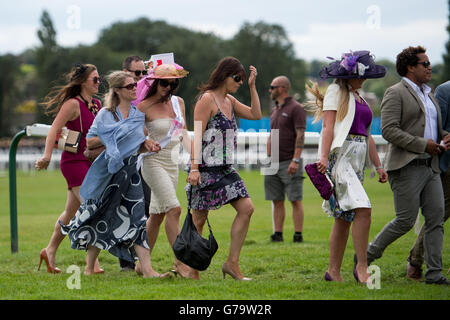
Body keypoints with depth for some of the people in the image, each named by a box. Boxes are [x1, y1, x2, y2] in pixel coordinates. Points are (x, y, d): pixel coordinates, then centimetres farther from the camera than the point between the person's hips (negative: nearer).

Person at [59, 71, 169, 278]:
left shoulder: (139, 114, 10)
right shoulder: (105, 114, -2)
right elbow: (90, 141, -6)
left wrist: (147, 144, -5)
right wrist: (112, 139, -15)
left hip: (130, 171, 3)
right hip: (109, 172, -3)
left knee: (136, 218, -5)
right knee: (100, 218, 5)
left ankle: (146, 268, -12)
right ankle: (89, 267, 19)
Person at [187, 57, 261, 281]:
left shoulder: (229, 101, 15)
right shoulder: (207, 99, -10)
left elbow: (255, 115, 16)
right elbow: (197, 135, -14)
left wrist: (252, 86, 11)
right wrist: (194, 168, -20)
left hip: (226, 168, 8)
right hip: (206, 168, -8)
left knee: (246, 208, -4)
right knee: (199, 219, -1)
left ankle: (232, 263, 0)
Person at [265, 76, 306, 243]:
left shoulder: (296, 108, -6)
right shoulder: (275, 110, 18)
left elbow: (300, 136, -13)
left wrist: (295, 160, -20)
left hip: (290, 162, -8)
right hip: (274, 164, 8)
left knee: (295, 200, -6)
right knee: (277, 201, 6)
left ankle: (298, 234, -5)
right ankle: (277, 234, 8)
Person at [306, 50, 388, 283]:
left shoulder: (359, 98, 24)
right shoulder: (336, 91, 1)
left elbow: (367, 135, 26)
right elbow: (328, 127, -8)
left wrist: (378, 165, 21)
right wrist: (324, 157, -20)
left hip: (357, 159, 8)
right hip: (340, 156, -8)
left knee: (344, 217, 6)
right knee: (362, 209, -20)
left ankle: (333, 271, 8)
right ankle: (361, 266, -17)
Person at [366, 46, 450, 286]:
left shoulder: (429, 95, 21)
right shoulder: (395, 93, -5)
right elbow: (389, 131, -15)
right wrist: (422, 145, -17)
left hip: (430, 167, 8)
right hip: (406, 167, -8)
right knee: (405, 220, -8)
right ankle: (366, 257, 7)